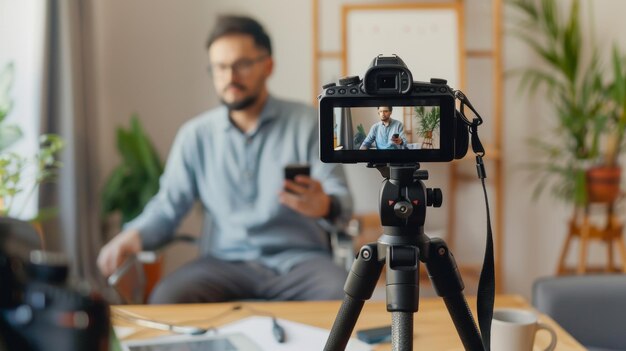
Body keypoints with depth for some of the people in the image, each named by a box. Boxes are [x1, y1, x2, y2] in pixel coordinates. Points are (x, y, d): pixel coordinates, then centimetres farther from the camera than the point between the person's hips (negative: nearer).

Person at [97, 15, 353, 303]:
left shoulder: (307, 123, 3)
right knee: (166, 299, -29)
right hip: (227, 261, 1)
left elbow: (341, 199, -3)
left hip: (299, 259, -1)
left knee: (343, 296, -32)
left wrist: (324, 205, -28)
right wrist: (133, 236, -14)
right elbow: (167, 206, 9)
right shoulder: (195, 135, 9)